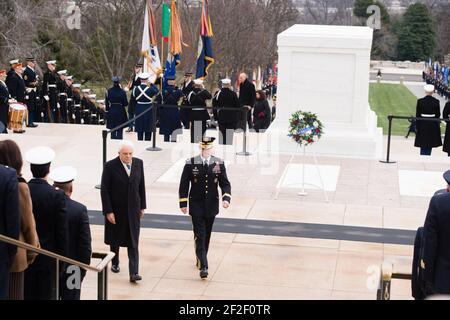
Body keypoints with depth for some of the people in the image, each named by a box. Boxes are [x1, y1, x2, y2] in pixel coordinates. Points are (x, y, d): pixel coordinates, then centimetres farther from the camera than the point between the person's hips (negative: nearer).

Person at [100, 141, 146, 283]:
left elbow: (141, 186, 7)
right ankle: (115, 263, 39)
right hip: (116, 210, -2)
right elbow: (104, 190, -11)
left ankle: (133, 273, -5)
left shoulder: (138, 163, -1)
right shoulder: (110, 166, -13)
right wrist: (108, 211, -14)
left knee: (133, 243, -3)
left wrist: (142, 206, 8)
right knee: (115, 240, 16)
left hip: (133, 210, 2)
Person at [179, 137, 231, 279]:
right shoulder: (191, 164, -6)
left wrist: (226, 198, -17)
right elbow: (184, 184, -1)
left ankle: (201, 259, 33)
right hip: (196, 206, -3)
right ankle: (203, 267, -12)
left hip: (211, 206, 3)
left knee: (207, 235, 14)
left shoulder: (219, 163, -1)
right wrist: (183, 203, -4)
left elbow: (225, 183, 0)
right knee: (199, 236, -9)